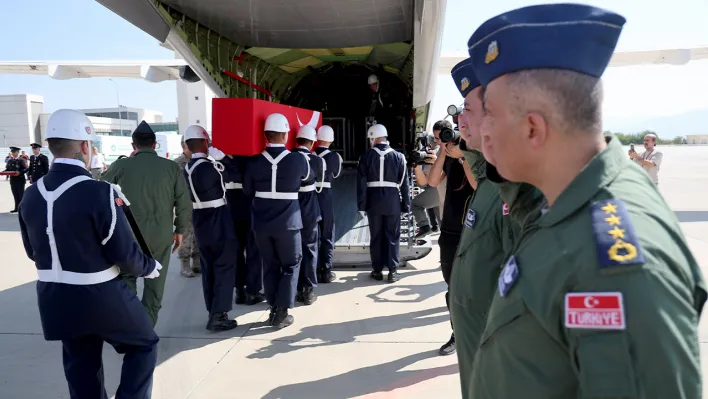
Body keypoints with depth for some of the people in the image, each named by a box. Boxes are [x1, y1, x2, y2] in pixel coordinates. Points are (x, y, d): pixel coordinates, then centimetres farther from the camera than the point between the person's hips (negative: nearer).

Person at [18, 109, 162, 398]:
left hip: (54, 298, 6)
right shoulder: (100, 193, -22)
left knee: (81, 366, 19)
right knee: (144, 343, 16)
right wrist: (149, 267, 1)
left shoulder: (31, 196, -1)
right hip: (101, 296, -6)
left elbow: (33, 252, 11)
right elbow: (124, 253, -18)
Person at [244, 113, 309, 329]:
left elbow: (247, 191, 5)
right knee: (291, 264, 10)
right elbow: (307, 175, 13)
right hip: (287, 222, -3)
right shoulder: (297, 160, -9)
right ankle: (282, 312, 8)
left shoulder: (254, 162, -4)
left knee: (270, 265, 14)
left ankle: (274, 309, 21)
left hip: (261, 222, 3)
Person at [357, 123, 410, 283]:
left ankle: (377, 270, 15)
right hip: (392, 199, 0)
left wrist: (362, 204, 0)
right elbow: (404, 183, 0)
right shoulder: (398, 156, -1)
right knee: (393, 236, 8)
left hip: (373, 199, 0)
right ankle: (393, 270, 9)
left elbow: (361, 182, -5)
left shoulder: (366, 156, -2)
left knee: (376, 236, 10)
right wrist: (406, 204, 6)